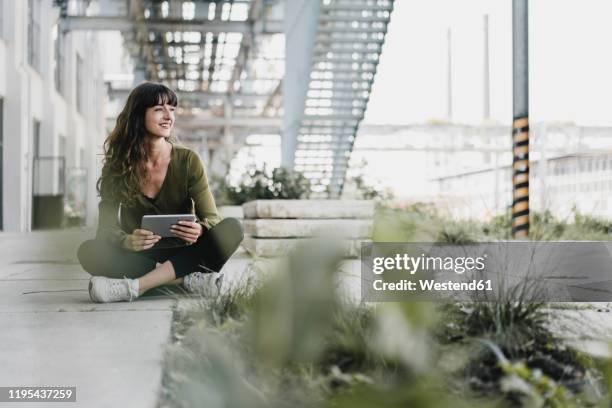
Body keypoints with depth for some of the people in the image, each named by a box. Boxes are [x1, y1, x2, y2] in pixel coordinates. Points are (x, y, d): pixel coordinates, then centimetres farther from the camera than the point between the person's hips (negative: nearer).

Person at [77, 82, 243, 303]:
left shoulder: (188, 161, -4)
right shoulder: (116, 167, -3)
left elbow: (211, 218, -7)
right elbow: (107, 226, -8)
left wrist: (199, 230, -33)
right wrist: (128, 241, -32)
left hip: (181, 256, 0)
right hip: (139, 258, 0)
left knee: (231, 229, -27)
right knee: (88, 251, -28)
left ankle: (135, 286, -37)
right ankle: (187, 280, -31)